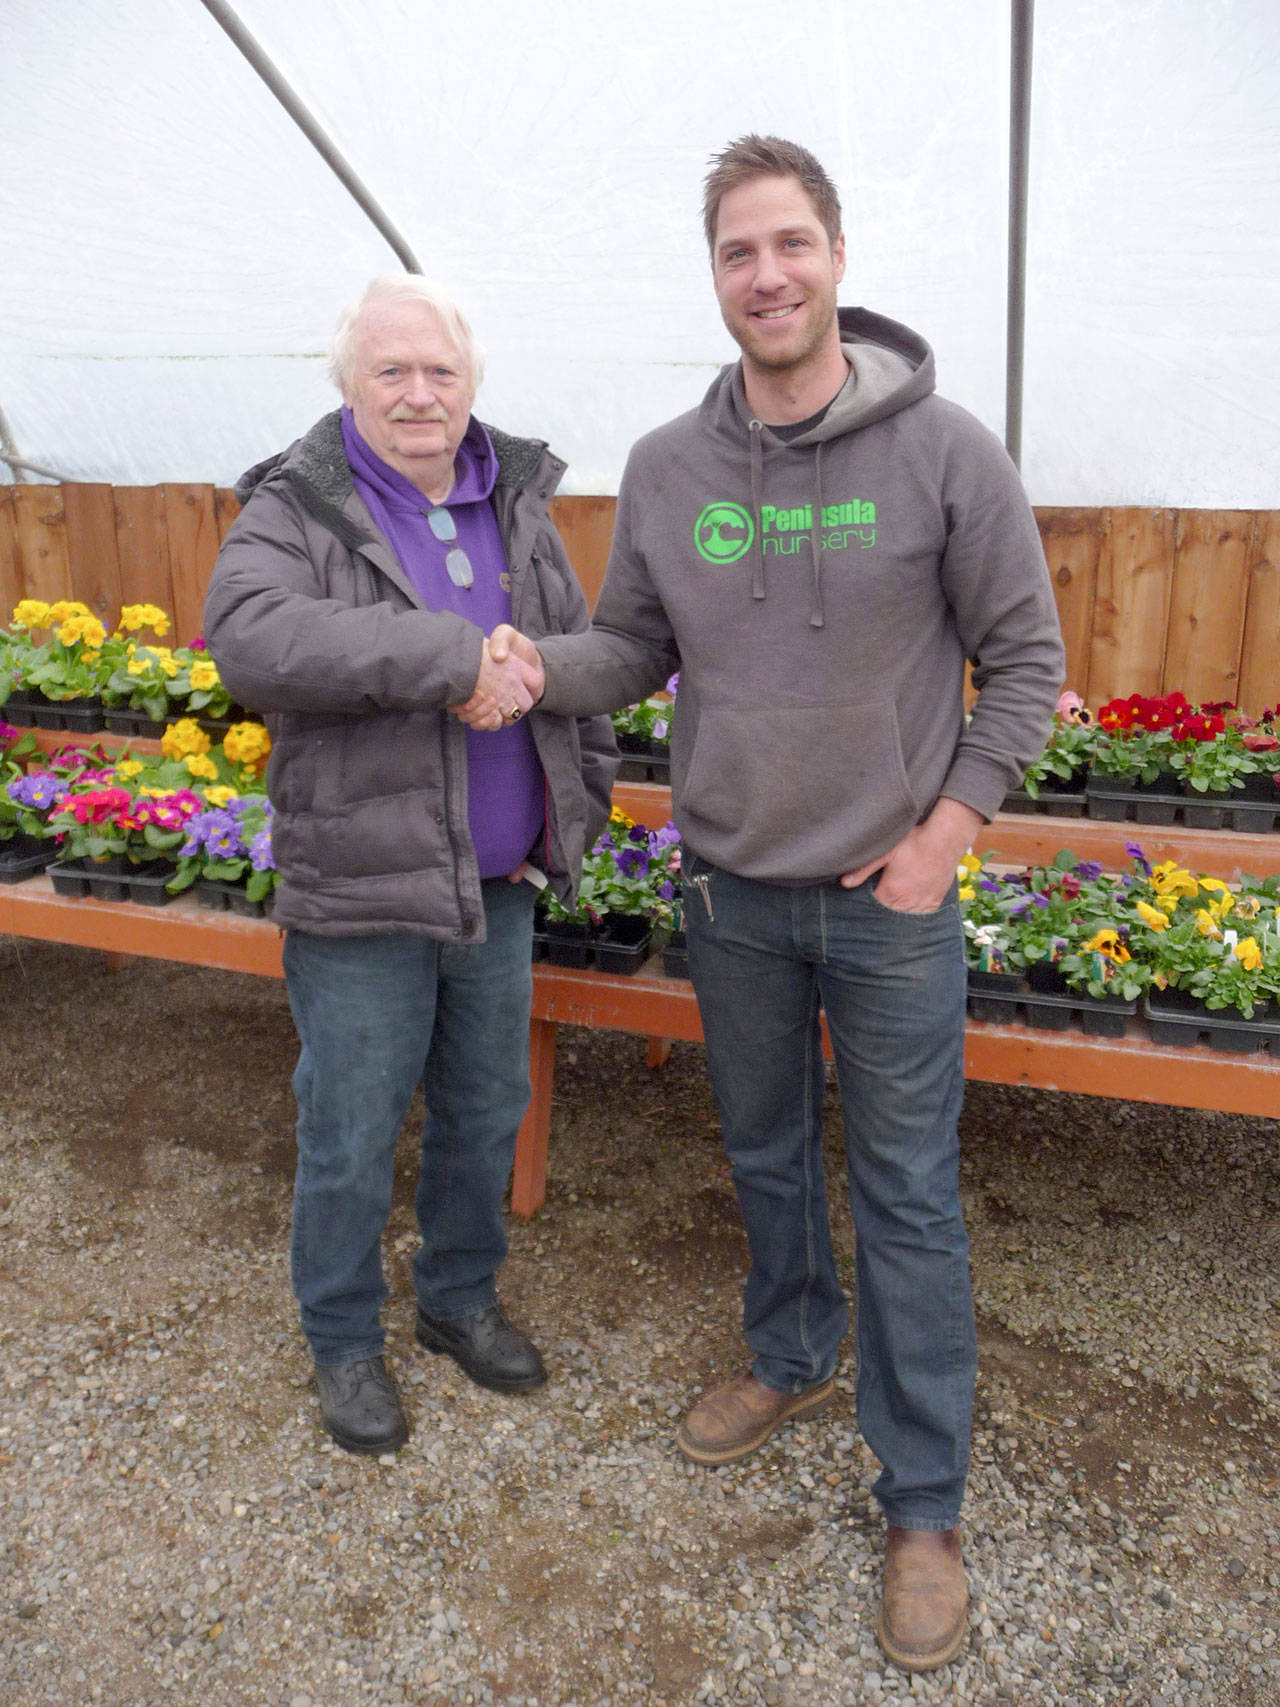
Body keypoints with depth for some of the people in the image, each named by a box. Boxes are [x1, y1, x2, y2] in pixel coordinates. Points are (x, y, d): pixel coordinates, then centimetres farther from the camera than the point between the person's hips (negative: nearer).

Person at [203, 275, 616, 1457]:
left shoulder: (517, 505, 7)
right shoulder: (296, 510, -9)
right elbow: (249, 637, -30)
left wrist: (579, 808, 8)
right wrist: (451, 656, -34)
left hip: (499, 888, 5)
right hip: (359, 894, -4)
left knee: (486, 1113, 18)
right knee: (350, 1140, 9)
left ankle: (461, 1298, 42)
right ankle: (345, 1342, 33)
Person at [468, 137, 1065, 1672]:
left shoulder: (944, 450, -10)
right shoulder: (665, 467, 0)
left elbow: (1024, 658, -4)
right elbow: (634, 645, 8)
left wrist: (947, 829, -10)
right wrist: (535, 666, -13)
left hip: (890, 903, -3)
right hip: (730, 894, 4)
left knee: (908, 1198, 7)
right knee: (763, 1157, 21)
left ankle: (924, 1507, 25)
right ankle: (791, 1360, 48)